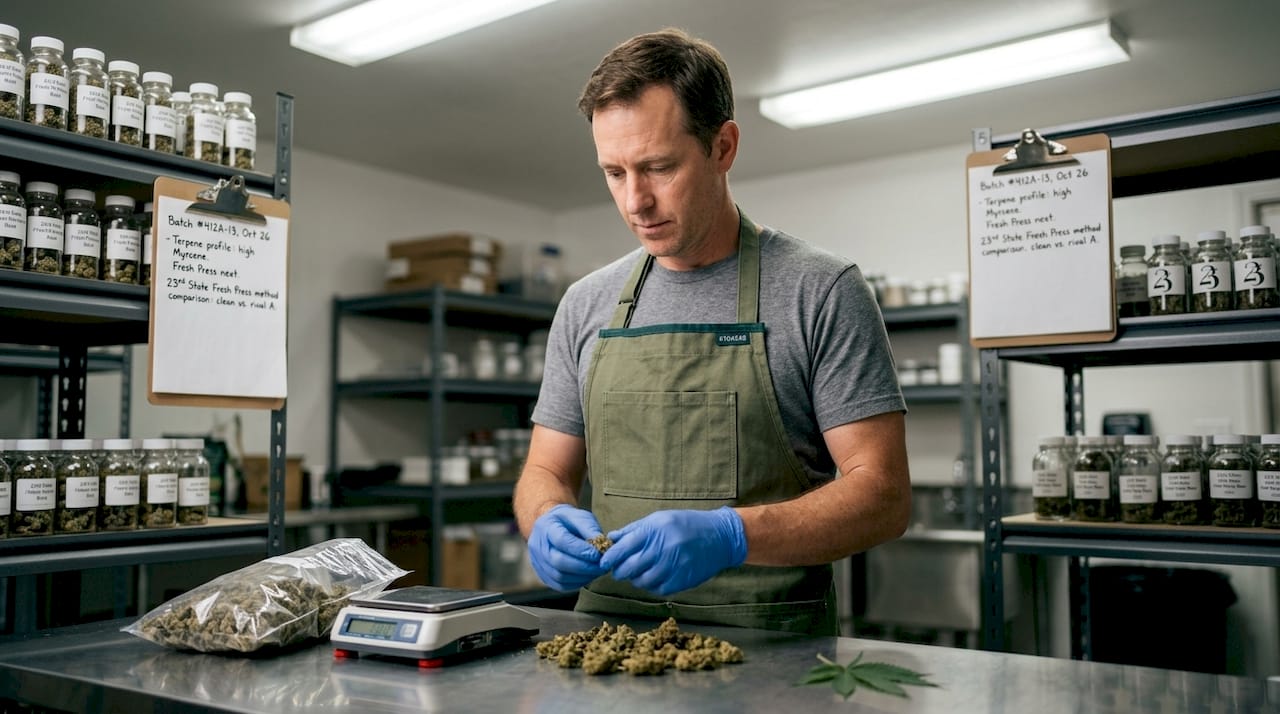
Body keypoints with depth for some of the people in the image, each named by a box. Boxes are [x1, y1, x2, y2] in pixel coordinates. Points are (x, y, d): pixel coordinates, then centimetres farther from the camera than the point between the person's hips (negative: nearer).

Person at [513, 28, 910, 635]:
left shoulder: (821, 291, -4)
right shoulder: (585, 305, 10)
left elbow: (883, 495, -8)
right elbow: (546, 472, 15)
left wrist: (731, 536, -23)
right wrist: (547, 519, -9)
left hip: (771, 654, -6)